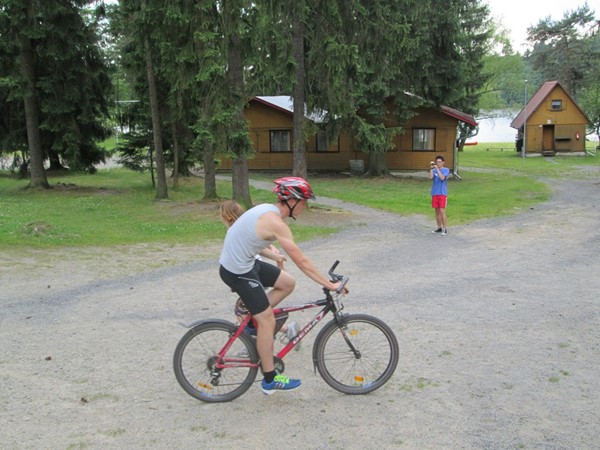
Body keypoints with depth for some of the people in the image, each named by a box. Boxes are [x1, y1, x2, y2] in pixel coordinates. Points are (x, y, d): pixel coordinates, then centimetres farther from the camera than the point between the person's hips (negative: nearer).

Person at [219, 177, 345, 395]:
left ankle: (252, 321, 18)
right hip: (238, 272, -9)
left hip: (244, 261, 9)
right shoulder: (275, 222, -23)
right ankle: (270, 380, 8)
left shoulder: (268, 209, 5)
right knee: (268, 320, -3)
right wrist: (329, 284, -19)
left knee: (288, 283, 12)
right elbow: (301, 261, -23)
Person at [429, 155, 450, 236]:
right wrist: (431, 168, -14)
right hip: (434, 193, 5)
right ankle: (439, 227, 21)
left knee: (442, 211, -9)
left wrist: (437, 168, -18)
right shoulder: (434, 170, 8)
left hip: (442, 193, -5)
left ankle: (445, 229, -5)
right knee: (437, 211, 11)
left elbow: (442, 178, -19)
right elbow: (430, 177, -9)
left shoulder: (446, 170, -2)